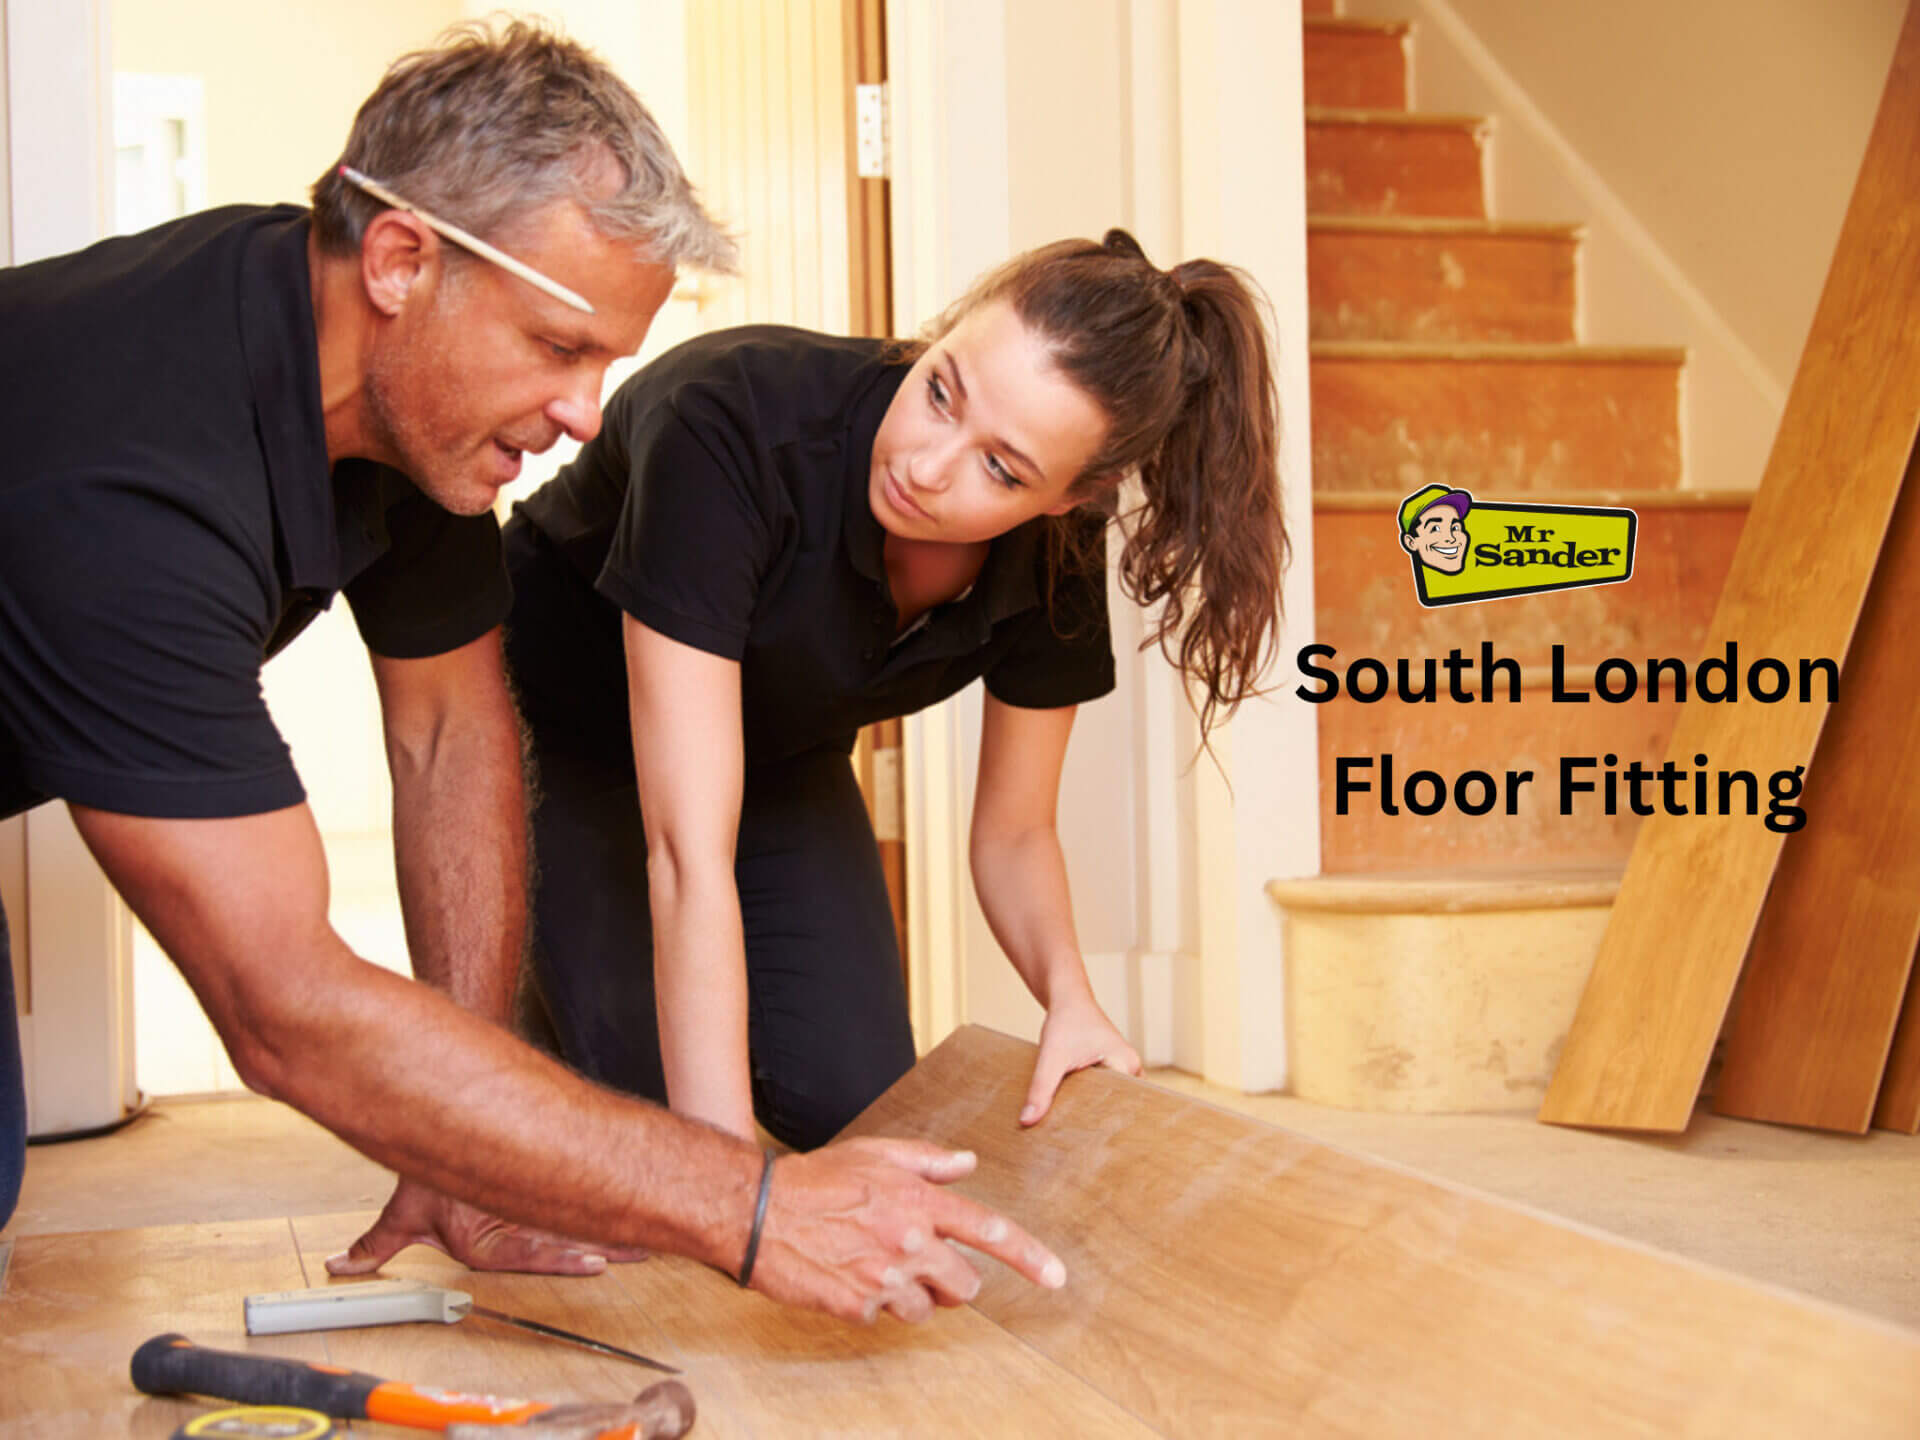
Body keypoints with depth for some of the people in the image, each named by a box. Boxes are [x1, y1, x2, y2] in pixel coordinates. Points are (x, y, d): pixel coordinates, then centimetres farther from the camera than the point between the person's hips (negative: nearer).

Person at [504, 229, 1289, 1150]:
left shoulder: (1054, 564, -24)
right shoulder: (727, 429, -42)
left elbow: (1013, 832, -7)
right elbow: (688, 852, -45)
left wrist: (1068, 996, -29)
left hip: (784, 760, 4)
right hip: (562, 736, -4)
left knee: (858, 1101, -12)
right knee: (650, 1101, -20)